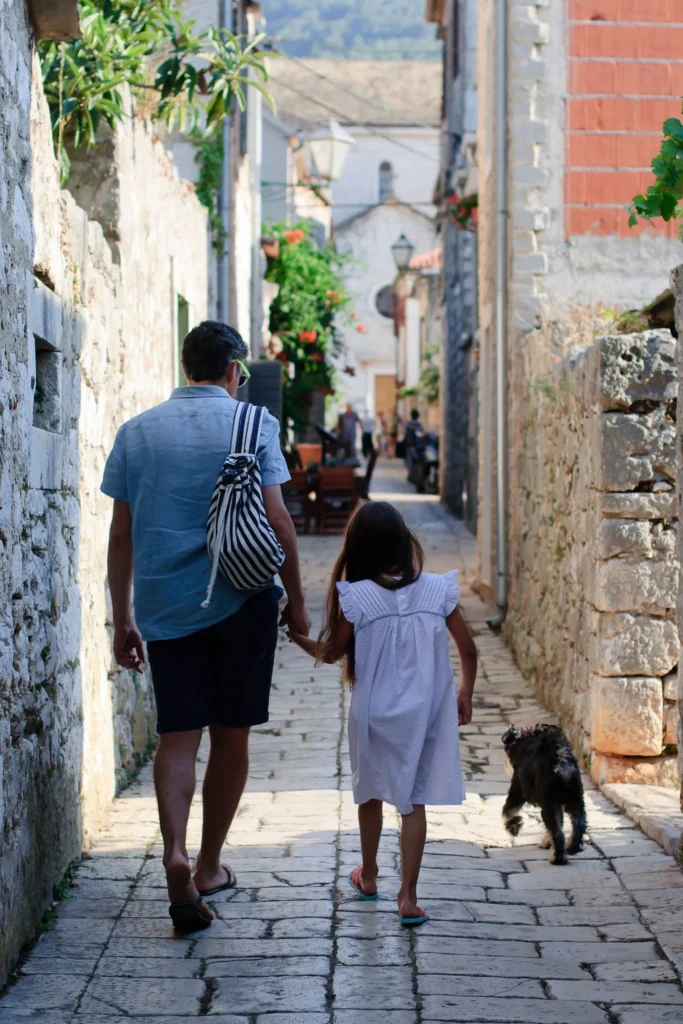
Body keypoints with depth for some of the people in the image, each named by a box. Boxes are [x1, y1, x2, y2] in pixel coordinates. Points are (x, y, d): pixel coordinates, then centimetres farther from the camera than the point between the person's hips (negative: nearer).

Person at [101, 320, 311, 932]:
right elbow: (276, 520, -7)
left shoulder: (137, 431, 7)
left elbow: (121, 535, 7)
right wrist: (296, 600, 4)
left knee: (177, 734, 3)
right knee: (231, 735, 11)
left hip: (165, 604, 2)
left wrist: (122, 620, 13)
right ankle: (210, 866, 18)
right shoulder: (251, 424, -2)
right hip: (242, 601, -2)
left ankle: (176, 853, -20)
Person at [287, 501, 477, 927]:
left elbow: (331, 654, -1)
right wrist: (465, 694, 15)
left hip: (375, 713, -1)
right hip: (426, 713, 1)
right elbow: (468, 650, -2)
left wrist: (297, 637, 18)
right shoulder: (437, 589, -7)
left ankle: (369, 877, 38)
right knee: (414, 801, 7)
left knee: (372, 792, 21)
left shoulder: (355, 597, -13)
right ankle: (408, 897, 4)